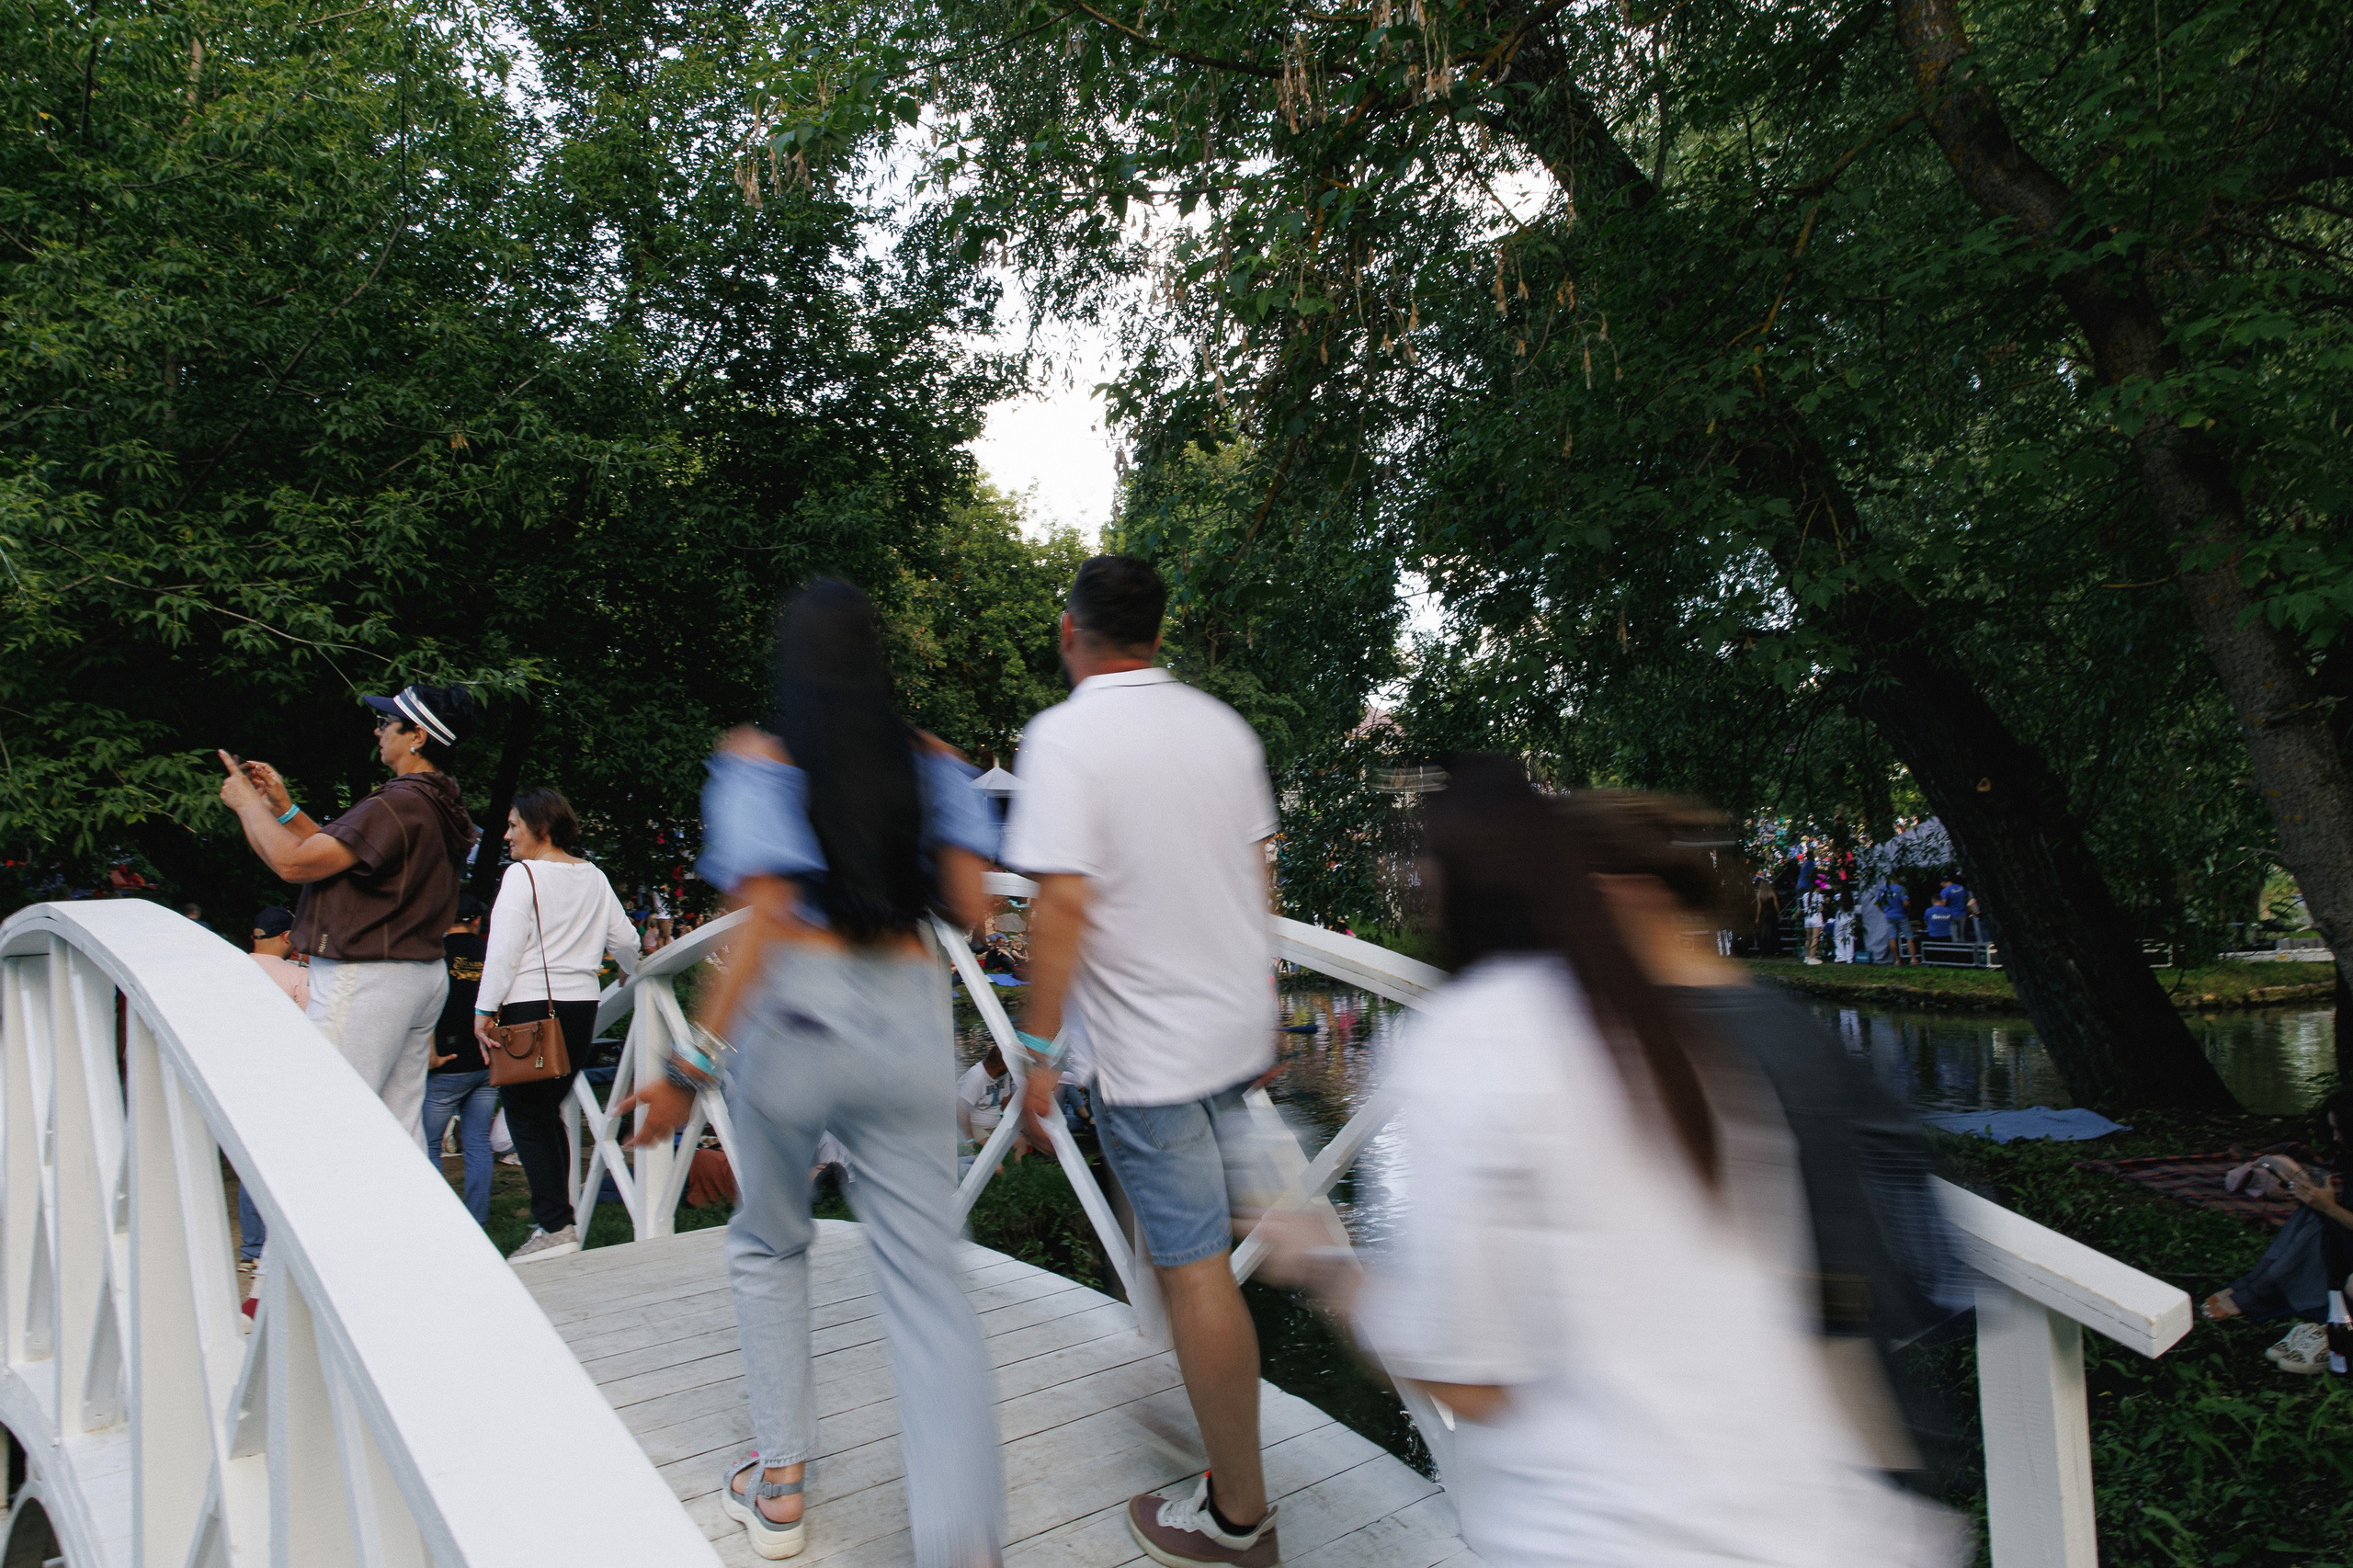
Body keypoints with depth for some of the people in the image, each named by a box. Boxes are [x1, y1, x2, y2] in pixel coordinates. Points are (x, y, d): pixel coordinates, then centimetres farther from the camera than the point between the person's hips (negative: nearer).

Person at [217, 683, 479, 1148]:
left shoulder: (395, 807, -20)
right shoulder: (438, 805, 12)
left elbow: (294, 862, -18)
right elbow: (339, 853, 20)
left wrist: (248, 803, -2)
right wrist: (283, 807, 18)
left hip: (366, 981, -10)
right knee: (400, 1125, 13)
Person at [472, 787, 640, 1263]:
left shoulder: (522, 874, -8)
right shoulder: (594, 877, 10)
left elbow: (505, 948, -14)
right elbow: (625, 940, 16)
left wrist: (484, 1011, -10)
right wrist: (634, 975, 35)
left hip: (530, 1006, -7)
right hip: (582, 1004, 7)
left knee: (527, 1117, -1)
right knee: (550, 1112, 16)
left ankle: (554, 1228, -5)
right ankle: (559, 1219, 18)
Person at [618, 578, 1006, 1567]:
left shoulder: (756, 761, -3)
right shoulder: (931, 762, 5)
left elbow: (766, 921, -12)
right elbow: (969, 910, 1)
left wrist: (694, 1062, -9)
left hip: (795, 1013, -1)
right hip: (909, 1016, 2)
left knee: (768, 1243, 23)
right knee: (925, 1274, 4)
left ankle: (779, 1483, 31)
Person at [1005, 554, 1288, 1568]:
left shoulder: (1064, 736, -16)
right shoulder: (1221, 725, 4)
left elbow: (1064, 903, -22)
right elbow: (1255, 871, 11)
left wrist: (1039, 1045, -13)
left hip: (1148, 1046, -7)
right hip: (1239, 1019, 7)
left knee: (1194, 1266, 3)